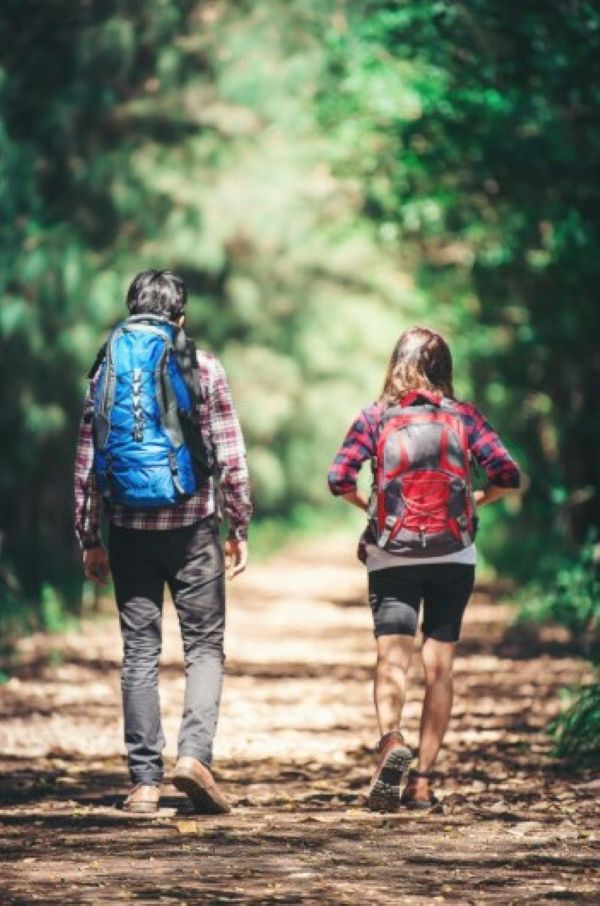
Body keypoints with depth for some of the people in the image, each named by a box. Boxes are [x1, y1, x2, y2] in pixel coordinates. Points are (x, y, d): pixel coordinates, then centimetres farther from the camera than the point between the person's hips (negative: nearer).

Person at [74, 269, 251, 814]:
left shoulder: (106, 368, 7)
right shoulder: (202, 367, -1)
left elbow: (87, 462, 7)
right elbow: (230, 457, -3)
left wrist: (89, 539, 13)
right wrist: (240, 529, 4)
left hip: (129, 529, 2)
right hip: (192, 525, -2)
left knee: (139, 652, 6)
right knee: (204, 646, 5)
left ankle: (145, 780, 4)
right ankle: (194, 753, -15)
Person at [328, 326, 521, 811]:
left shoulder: (375, 417, 0)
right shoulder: (463, 416, 1)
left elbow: (339, 479, -9)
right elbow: (508, 476, -7)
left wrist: (367, 504, 10)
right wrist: (476, 500, 11)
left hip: (391, 557, -1)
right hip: (454, 557, 1)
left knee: (392, 656, -6)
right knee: (440, 665, 6)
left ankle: (391, 740, -35)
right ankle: (423, 780, 3)